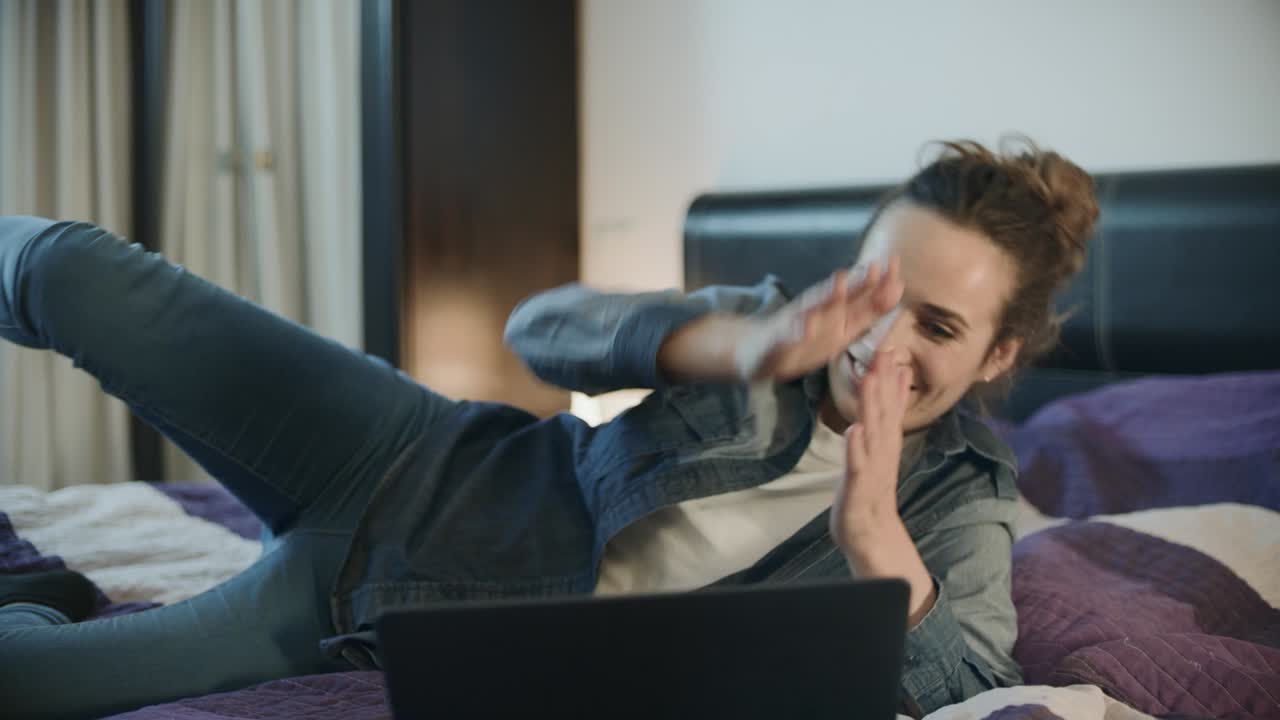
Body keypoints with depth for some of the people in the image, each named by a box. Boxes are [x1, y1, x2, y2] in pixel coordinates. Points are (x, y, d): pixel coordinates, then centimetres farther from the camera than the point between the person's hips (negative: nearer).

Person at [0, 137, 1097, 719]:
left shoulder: (964, 502, -8)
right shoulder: (775, 321, -7)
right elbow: (542, 326, -20)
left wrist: (878, 541, -40)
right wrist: (748, 344, -37)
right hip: (417, 471, 2)